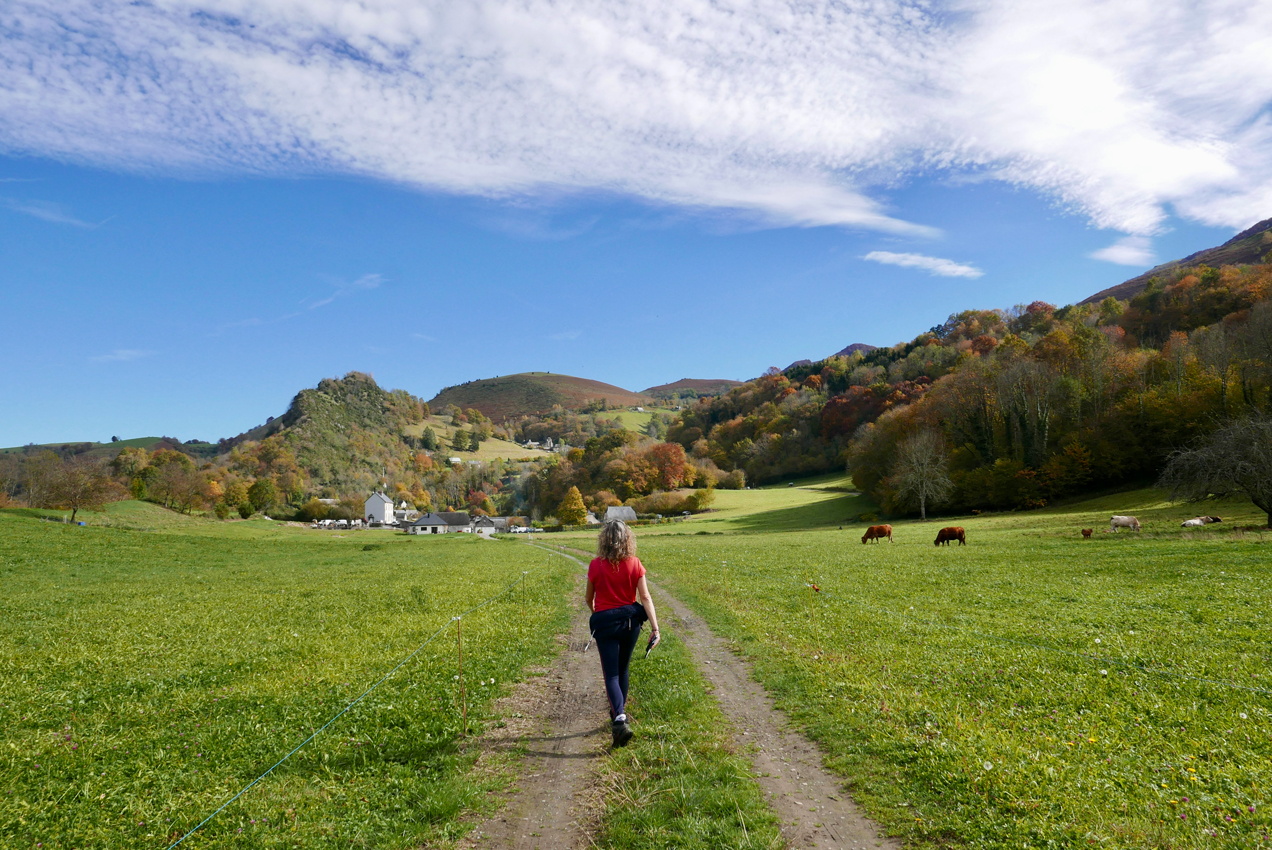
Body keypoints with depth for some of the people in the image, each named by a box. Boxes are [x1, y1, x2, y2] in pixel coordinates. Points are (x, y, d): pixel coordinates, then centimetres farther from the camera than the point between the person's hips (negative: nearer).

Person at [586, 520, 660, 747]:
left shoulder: (596, 565, -10)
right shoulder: (634, 564, -6)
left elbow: (589, 598, 3)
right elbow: (645, 597, -9)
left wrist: (595, 613, 25)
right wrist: (655, 629, -8)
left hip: (605, 622, -3)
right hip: (630, 621, 3)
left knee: (611, 675, 0)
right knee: (622, 670, 21)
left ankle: (619, 719, -20)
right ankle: (619, 714, 34)